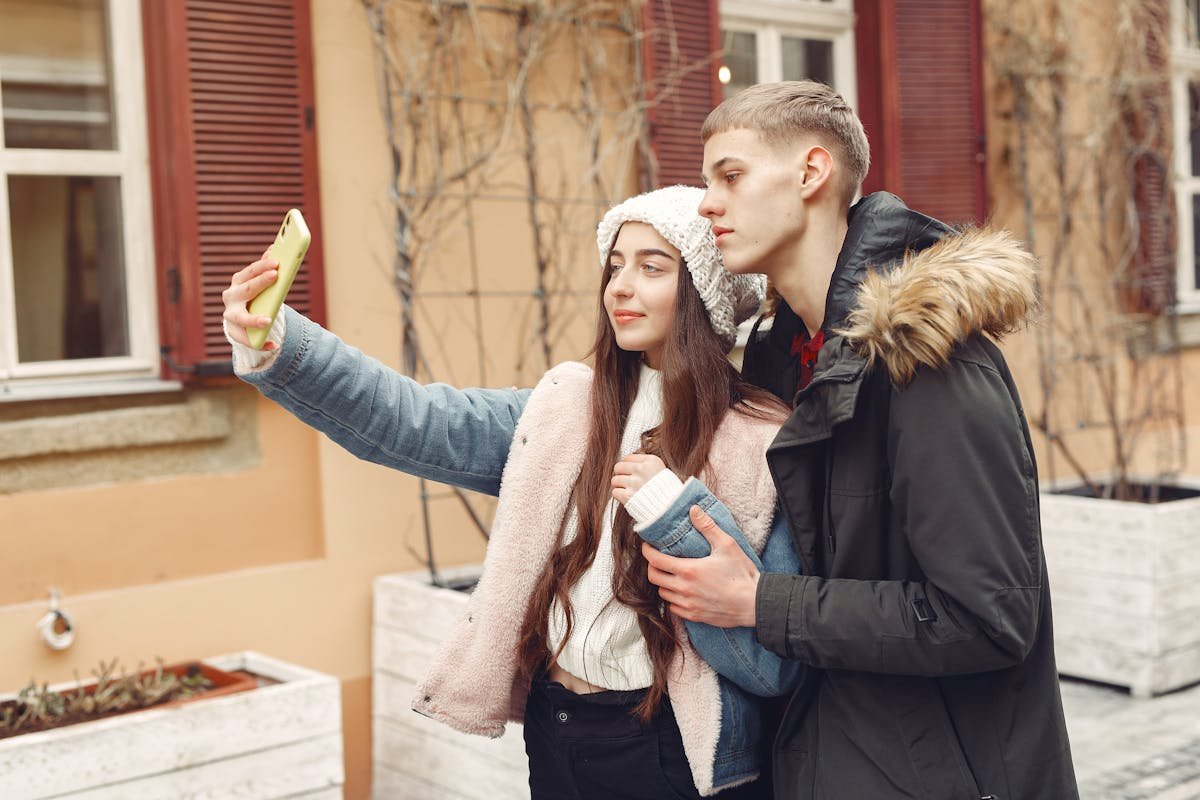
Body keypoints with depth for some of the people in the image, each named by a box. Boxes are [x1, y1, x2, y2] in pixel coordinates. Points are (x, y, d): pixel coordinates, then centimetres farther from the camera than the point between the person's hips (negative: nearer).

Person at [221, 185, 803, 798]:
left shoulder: (766, 446, -11)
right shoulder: (568, 413, 0)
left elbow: (778, 666, -15)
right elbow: (414, 422, -10)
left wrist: (679, 515, -22)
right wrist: (279, 346, -24)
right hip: (552, 737, 4)